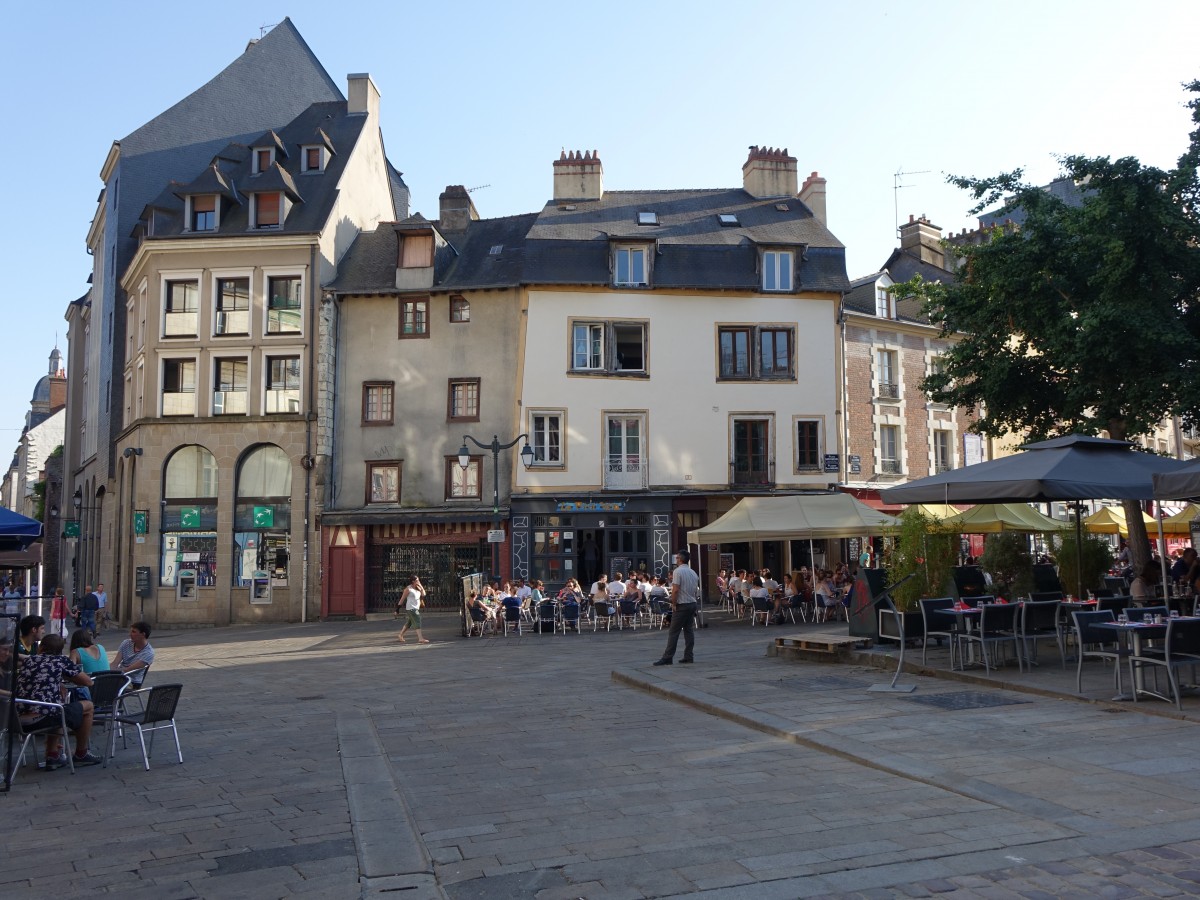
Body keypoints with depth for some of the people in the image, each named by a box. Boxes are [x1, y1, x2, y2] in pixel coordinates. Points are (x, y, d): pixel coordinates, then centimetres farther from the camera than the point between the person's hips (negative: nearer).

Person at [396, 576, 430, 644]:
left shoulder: (418, 588, 12)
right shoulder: (408, 589, -9)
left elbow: (423, 595, 3)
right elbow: (402, 599, -7)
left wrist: (421, 586, -5)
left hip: (416, 608, 8)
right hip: (411, 608, -8)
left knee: (409, 623, 16)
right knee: (417, 622, -14)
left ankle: (400, 636, 29)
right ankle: (420, 638, -18)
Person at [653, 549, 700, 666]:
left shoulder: (678, 571, -12)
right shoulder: (693, 572, 12)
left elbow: (675, 590, -18)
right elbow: (696, 590, 15)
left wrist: (673, 603, -10)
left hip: (681, 605, -8)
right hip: (693, 604, 8)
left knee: (674, 632, -6)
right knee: (689, 630, 9)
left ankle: (667, 657, -6)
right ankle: (689, 656, 9)